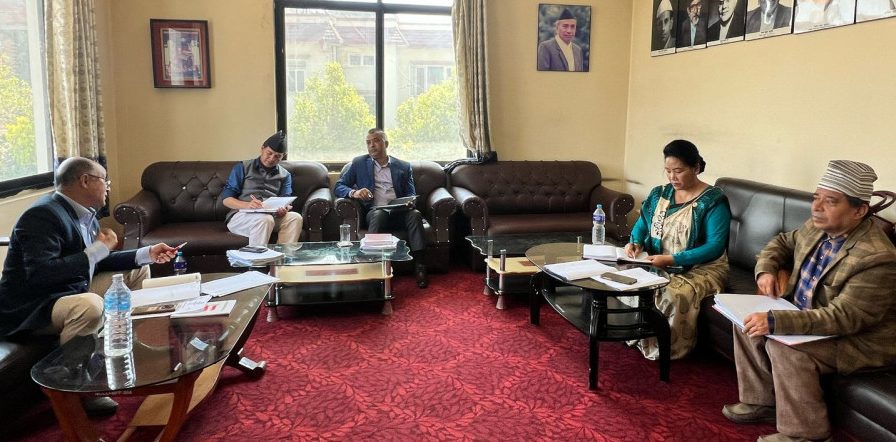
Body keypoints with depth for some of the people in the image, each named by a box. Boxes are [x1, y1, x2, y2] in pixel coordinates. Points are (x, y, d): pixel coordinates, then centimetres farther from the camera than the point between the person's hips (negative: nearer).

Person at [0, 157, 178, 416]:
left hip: (71, 290, 10)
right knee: (90, 304, -39)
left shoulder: (85, 214, 4)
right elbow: (39, 275, -36)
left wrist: (146, 254, 6)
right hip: (30, 309, -10)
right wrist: (99, 249, -27)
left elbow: (98, 262, 16)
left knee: (137, 271, 12)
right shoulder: (42, 216, -24)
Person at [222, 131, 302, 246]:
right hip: (240, 216, -3)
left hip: (272, 216, 3)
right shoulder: (242, 167, 10)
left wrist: (283, 210, -21)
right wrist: (247, 205, -21)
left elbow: (285, 203, 7)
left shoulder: (285, 175, 19)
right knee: (264, 219, -36)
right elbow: (226, 199, 2)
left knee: (295, 217, -27)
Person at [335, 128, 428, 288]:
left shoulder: (404, 167, 19)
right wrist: (353, 193, -12)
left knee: (415, 214, -32)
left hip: (399, 213, 1)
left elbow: (411, 194, 15)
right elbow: (339, 186, 11)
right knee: (379, 214, -36)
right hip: (375, 212, -1)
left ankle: (420, 268, -37)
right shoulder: (359, 163, 17)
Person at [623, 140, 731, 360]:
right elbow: (641, 225, 17)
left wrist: (672, 260, -28)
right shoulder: (659, 194, 7)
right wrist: (635, 243, -8)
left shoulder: (713, 201, -12)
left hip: (701, 268, -5)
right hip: (659, 264, 6)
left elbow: (715, 247, -19)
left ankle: (667, 350, -12)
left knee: (675, 294, -35)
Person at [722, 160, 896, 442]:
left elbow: (843, 317, -34)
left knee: (783, 345, -29)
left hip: (860, 339, -9)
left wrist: (775, 321, -41)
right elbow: (783, 242, 18)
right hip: (809, 318, 9)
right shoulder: (818, 228, -3)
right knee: (747, 321, 0)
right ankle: (761, 402, 11)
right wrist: (766, 269, -3)